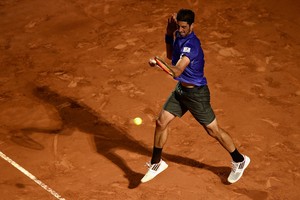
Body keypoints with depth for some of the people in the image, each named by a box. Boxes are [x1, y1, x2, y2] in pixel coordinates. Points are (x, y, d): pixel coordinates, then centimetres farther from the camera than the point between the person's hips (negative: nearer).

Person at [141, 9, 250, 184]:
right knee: (161, 123, 5)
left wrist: (159, 64, -59)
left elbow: (177, 72, -39)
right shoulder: (179, 36, -1)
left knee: (213, 130, 4)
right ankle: (156, 163, 23)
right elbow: (171, 56, 17)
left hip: (196, 93, -8)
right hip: (180, 90, 8)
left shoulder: (192, 44, -29)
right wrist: (169, 33, 3)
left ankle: (240, 160, 25)